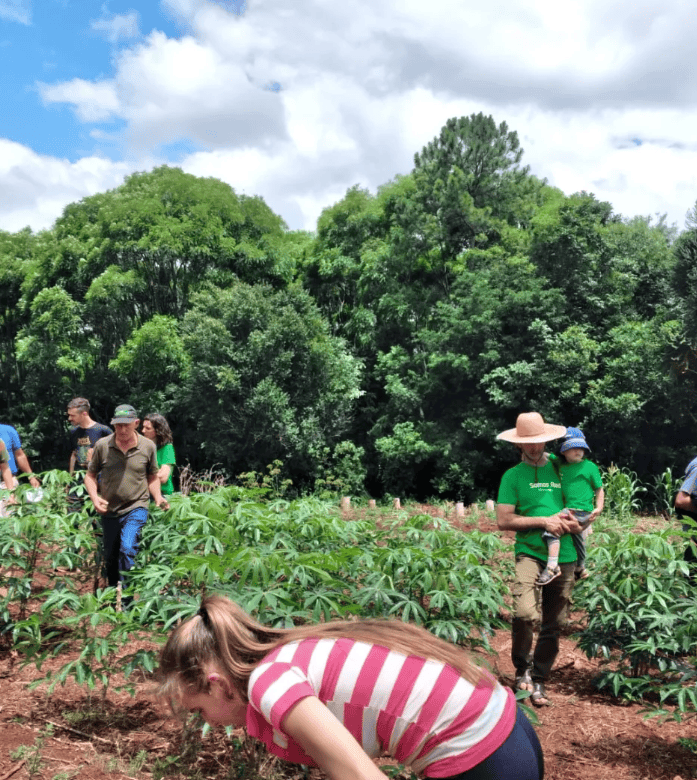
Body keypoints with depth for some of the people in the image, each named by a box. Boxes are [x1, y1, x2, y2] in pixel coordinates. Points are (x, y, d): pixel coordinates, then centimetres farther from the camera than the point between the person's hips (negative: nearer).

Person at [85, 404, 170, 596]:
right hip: (109, 511, 2)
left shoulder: (148, 446, -2)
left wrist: (157, 496, -5)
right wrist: (94, 497, -10)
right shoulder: (102, 446, -4)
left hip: (136, 508, -2)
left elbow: (152, 477, 12)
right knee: (110, 558, 14)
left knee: (128, 548, -23)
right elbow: (90, 475, 7)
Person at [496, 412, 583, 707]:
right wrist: (544, 521, -11)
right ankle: (522, 668, 3)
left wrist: (576, 524, -1)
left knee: (553, 625, 8)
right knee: (524, 612, -23)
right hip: (530, 551, -3)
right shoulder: (513, 475, 2)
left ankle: (539, 680, 24)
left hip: (564, 555, 4)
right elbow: (503, 520, -5)